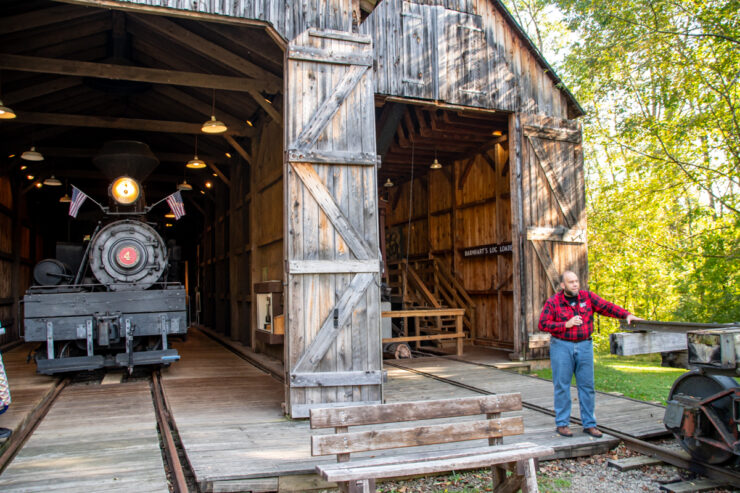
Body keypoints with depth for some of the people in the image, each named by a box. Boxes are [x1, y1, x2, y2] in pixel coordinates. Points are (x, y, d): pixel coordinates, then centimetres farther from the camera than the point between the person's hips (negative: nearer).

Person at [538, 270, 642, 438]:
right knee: (562, 386, 1)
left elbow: (606, 307, 0)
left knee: (587, 386, 6)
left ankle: (589, 424, 16)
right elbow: (543, 324, -8)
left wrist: (626, 315, -12)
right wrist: (566, 325, -16)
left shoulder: (587, 297, 4)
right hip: (561, 347, -3)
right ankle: (562, 423, 11)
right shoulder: (553, 302, -5)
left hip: (584, 346, 3)